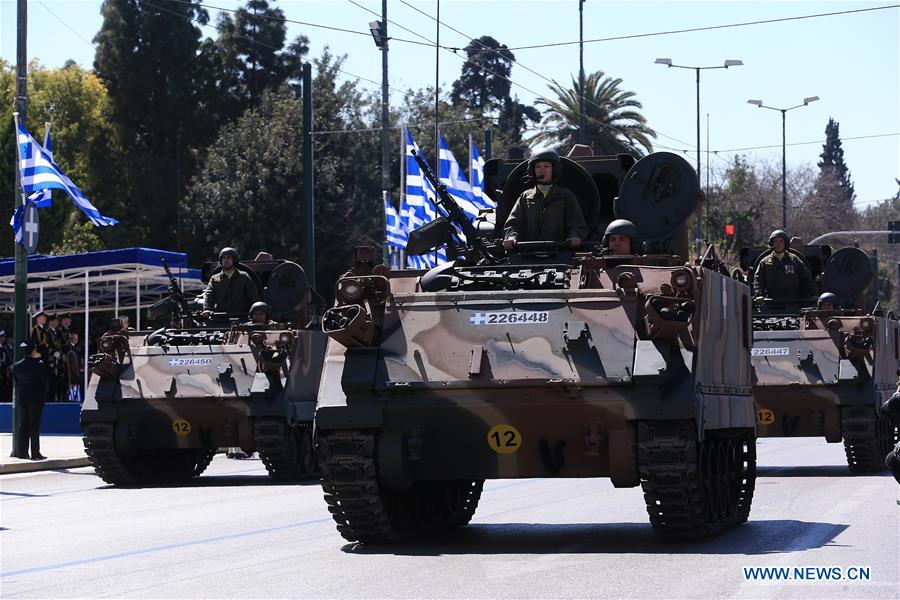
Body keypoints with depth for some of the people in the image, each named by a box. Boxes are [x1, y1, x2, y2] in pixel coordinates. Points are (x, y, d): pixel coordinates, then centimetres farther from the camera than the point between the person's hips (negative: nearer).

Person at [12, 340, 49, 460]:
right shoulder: (39, 365, -11)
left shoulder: (16, 366, 2)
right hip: (36, 399, -4)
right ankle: (35, 453, -1)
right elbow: (46, 382, -5)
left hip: (22, 399, 4)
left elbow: (16, 383, 9)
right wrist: (43, 396, 8)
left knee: (23, 425, 9)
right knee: (35, 426, -1)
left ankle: (21, 452, 7)